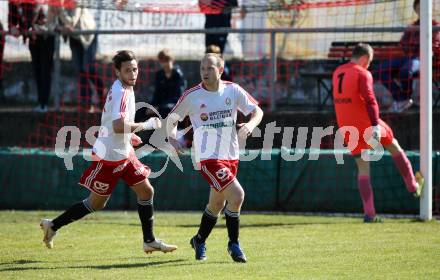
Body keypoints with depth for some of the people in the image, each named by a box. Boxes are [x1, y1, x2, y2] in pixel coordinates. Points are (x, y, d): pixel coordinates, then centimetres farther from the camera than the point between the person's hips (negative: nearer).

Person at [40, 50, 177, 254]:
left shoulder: (125, 89, 8)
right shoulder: (121, 92, -24)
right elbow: (118, 126, -36)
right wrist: (146, 125, -26)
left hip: (124, 152, 9)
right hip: (110, 156, -9)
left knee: (146, 191, 8)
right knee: (96, 203, 2)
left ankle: (149, 241, 16)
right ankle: (53, 226, 15)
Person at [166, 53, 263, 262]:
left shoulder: (233, 90, -1)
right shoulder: (192, 96, -8)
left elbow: (257, 111, 5)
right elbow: (172, 118, 4)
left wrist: (250, 124, -16)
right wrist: (171, 137, -15)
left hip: (230, 156, 5)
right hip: (208, 157, -5)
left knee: (217, 203, 17)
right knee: (237, 195, -20)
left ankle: (199, 241, 40)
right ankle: (233, 244, -3)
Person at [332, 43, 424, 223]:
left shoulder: (337, 73, 13)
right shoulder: (362, 74, -11)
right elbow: (369, 100, -22)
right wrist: (375, 125, -28)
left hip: (347, 128, 6)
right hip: (366, 124, -6)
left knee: (363, 169, 8)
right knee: (394, 147, 19)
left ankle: (369, 213, 0)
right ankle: (413, 186, 30)